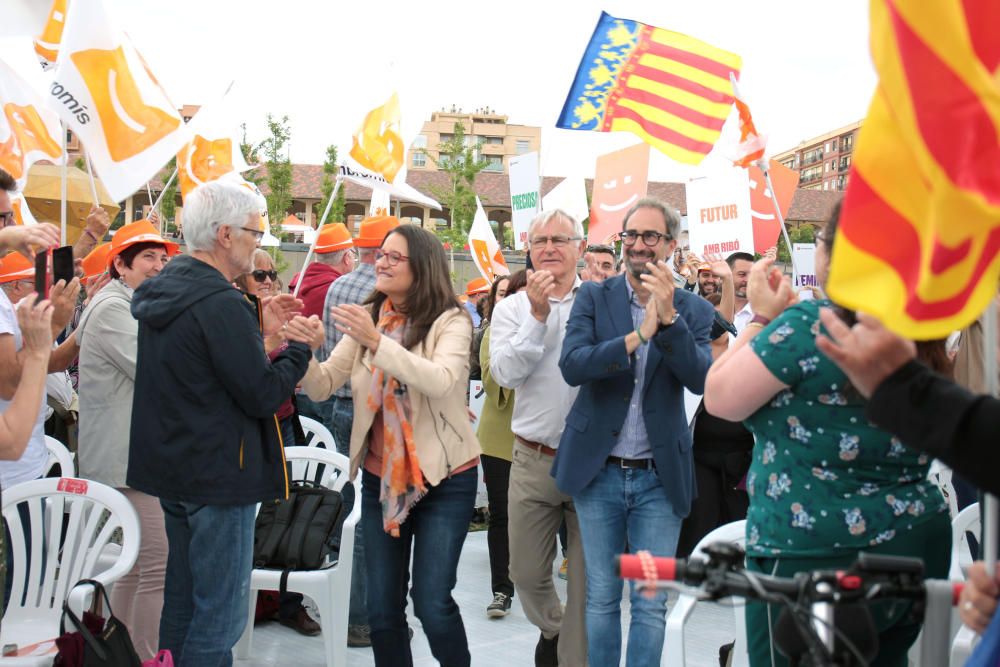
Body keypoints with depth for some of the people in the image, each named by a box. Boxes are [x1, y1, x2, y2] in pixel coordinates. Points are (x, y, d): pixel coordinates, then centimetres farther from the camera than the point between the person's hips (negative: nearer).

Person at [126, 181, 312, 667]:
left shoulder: (163, 290, 8)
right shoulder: (221, 304, -22)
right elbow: (263, 393, -20)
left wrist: (259, 331, 8)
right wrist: (301, 345, -6)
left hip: (170, 465, 10)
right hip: (218, 476, -10)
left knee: (182, 596, 20)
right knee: (220, 613, -1)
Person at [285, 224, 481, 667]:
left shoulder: (451, 321, -10)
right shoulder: (368, 319, 5)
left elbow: (440, 382, -29)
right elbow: (322, 387, -1)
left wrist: (377, 342, -36)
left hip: (443, 477, -4)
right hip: (380, 475, 5)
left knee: (432, 602, -5)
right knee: (382, 607, 9)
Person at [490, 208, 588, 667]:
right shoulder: (513, 307, 4)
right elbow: (506, 373, -10)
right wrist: (538, 315, -15)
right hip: (533, 460, 2)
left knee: (587, 578, 6)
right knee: (527, 573, 15)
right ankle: (552, 629, 45)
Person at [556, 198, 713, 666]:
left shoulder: (693, 310, 1)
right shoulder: (594, 298, 0)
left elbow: (702, 380, -13)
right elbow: (571, 365, -15)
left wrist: (669, 318, -24)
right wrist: (638, 335, -25)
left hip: (660, 477, 0)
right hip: (599, 471, 0)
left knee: (651, 603, 6)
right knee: (601, 598, 11)